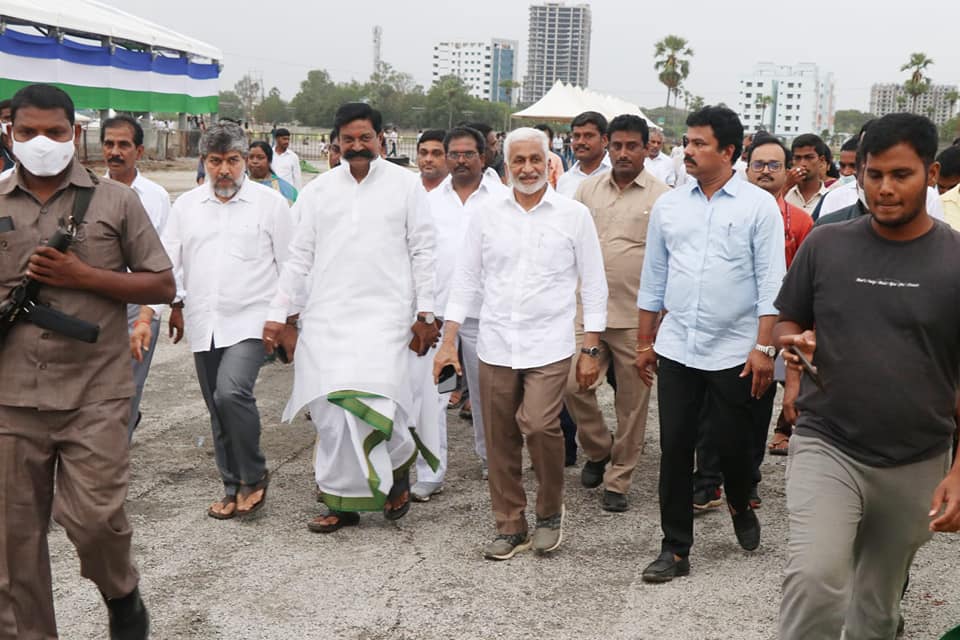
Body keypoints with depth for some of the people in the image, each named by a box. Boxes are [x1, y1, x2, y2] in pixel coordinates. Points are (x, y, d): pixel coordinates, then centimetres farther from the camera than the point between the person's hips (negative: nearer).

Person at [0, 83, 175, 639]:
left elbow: (163, 285, 2)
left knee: (92, 515, -6)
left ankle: (123, 595, 25)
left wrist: (83, 275, -10)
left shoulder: (115, 201, 3)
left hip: (95, 392, -2)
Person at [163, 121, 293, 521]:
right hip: (203, 323, 5)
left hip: (251, 320, -5)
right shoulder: (186, 205, 10)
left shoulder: (270, 203, 0)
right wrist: (175, 303, 10)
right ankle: (234, 487, 22)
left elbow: (290, 264, 3)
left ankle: (253, 476, -3)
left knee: (232, 393, -23)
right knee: (218, 411, 9)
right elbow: (169, 260, 16)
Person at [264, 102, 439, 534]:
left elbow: (422, 252, 3)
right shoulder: (317, 190, 10)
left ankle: (399, 465, 18)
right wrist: (279, 315, 7)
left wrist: (425, 313, -3)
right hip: (326, 318, 3)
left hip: (385, 316, -3)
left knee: (375, 405, -14)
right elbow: (299, 257, 11)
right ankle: (341, 501, 18)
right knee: (329, 412, 3)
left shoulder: (406, 184, 4)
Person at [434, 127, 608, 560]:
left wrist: (591, 350, -1)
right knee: (501, 441, 6)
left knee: (539, 426, -18)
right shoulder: (487, 216, 7)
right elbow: (466, 280, 11)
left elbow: (593, 285, 3)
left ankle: (550, 513, 7)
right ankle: (510, 528, 21)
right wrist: (448, 341, 6)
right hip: (495, 345, 3)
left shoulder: (574, 215, 1)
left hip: (548, 345, -3)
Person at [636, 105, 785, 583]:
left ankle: (741, 507, 40)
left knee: (731, 445, 7)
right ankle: (675, 549, 14)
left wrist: (764, 347, -12)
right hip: (676, 347, 3)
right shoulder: (668, 205, 7)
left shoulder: (759, 206, -4)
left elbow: (771, 282, -7)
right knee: (675, 449, 4)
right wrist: (645, 341, 12)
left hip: (734, 351, -3)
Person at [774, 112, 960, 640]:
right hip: (826, 444, 0)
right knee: (815, 578, -20)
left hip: (917, 465, 1)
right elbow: (785, 324, 9)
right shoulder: (825, 245, -1)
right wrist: (794, 342, -16)